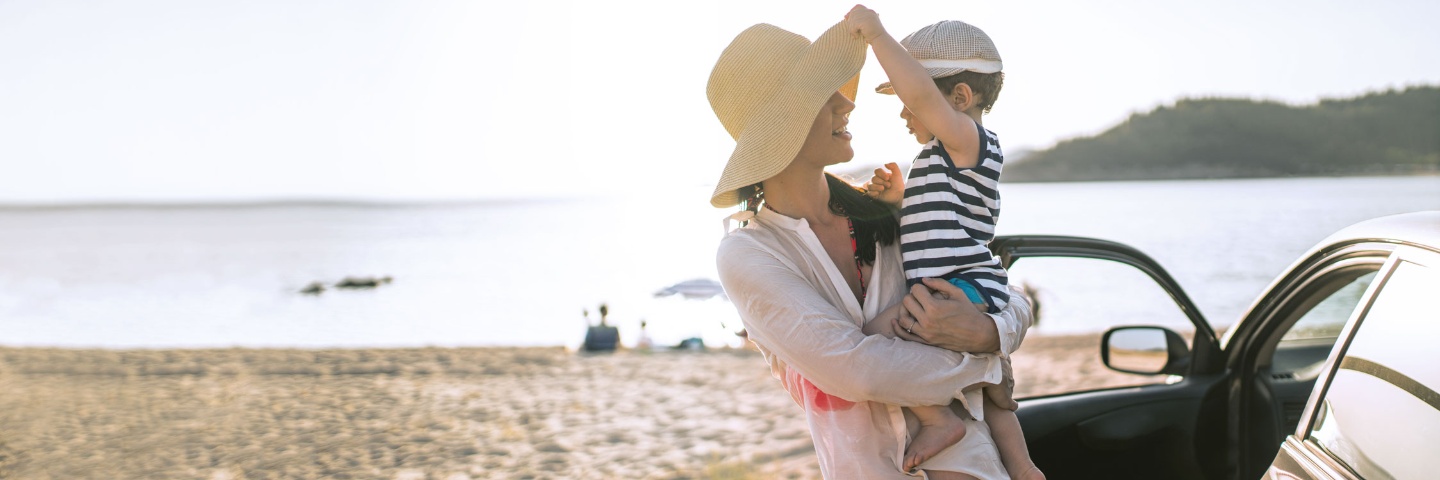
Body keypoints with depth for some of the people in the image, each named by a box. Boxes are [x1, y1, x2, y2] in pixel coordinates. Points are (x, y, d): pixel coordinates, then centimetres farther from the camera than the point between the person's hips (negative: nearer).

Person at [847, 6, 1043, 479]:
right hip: (972, 296, 12)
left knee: (878, 333, -27)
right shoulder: (955, 159, 21)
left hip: (964, 289, -12)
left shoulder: (970, 140, -12)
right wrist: (899, 198, 8)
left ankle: (938, 418, -17)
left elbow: (922, 93, -31)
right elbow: (934, 226, 26)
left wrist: (877, 34, -26)